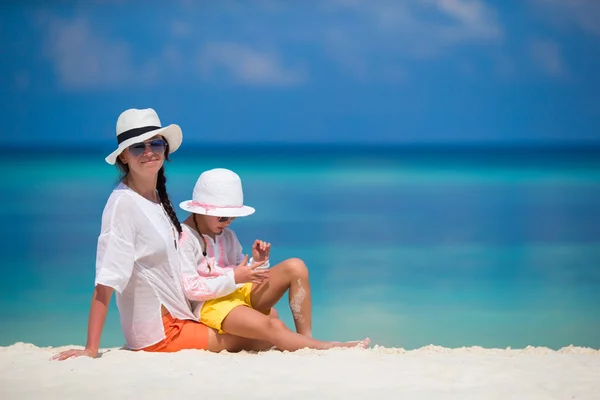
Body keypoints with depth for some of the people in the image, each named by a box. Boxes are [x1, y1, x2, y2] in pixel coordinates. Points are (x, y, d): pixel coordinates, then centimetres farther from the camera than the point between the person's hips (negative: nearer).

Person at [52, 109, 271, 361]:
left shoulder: (158, 198, 6)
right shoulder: (123, 203, -19)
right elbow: (105, 283, -24)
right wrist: (91, 349, -28)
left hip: (178, 318, 9)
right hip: (158, 332, -8)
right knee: (261, 340, -5)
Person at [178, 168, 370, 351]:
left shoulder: (227, 236, 18)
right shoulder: (184, 237, -7)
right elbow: (190, 289, -16)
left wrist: (257, 263, -3)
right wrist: (233, 278, -20)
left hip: (240, 293, 9)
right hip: (209, 305, -9)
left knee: (295, 267, -9)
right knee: (272, 326, -35)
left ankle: (305, 337, -17)